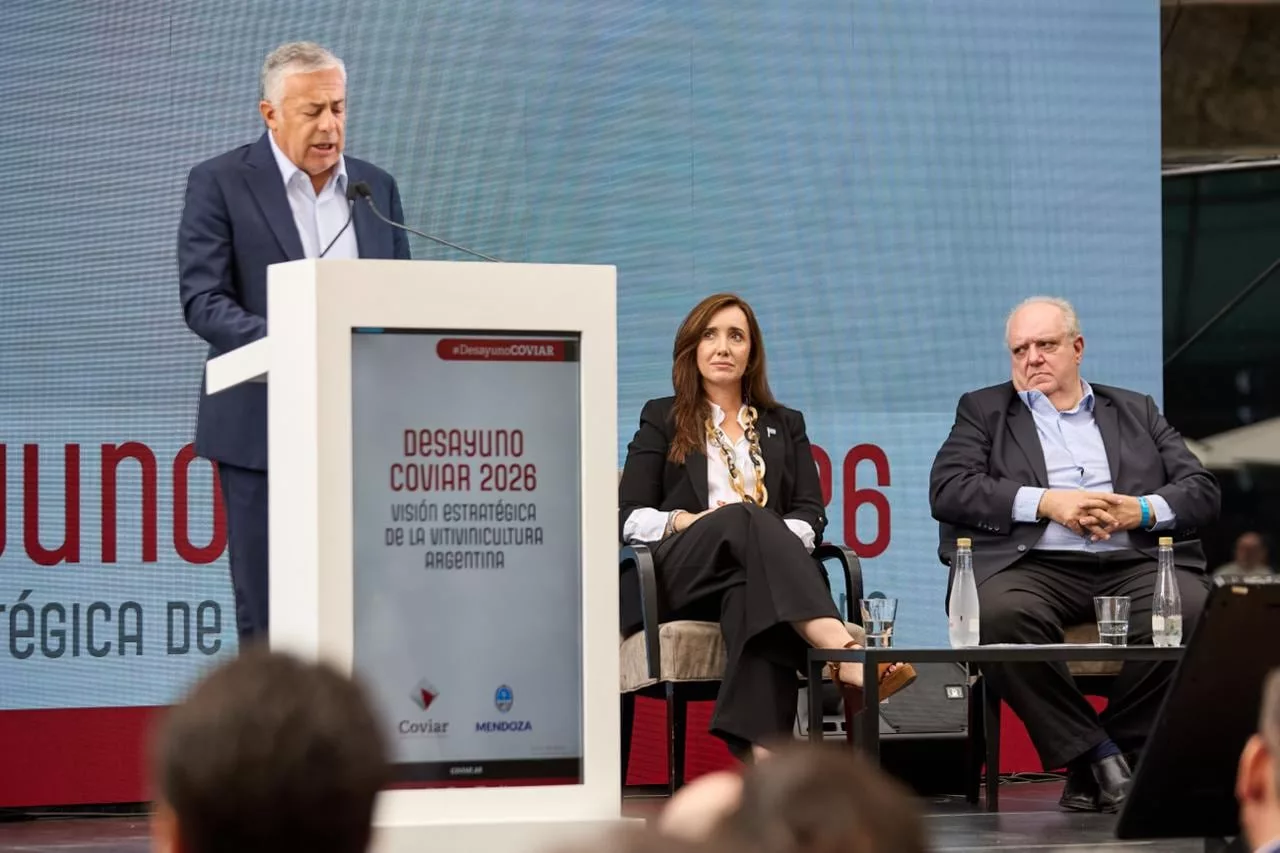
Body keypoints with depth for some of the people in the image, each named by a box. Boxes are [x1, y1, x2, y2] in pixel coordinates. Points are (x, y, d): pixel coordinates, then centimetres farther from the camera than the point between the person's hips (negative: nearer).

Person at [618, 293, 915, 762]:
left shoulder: (784, 426, 27)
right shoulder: (662, 420, 22)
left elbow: (810, 516, 13)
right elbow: (629, 517, 10)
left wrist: (771, 541, -10)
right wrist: (682, 521, -11)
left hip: (764, 569, 1)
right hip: (684, 573, -1)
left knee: (751, 590, -40)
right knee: (743, 515, -37)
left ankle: (761, 750, -64)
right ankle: (846, 655, -60)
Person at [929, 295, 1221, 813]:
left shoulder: (1136, 412, 26)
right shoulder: (983, 411, 20)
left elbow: (1202, 492, 16)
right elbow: (948, 489, 3)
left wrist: (1141, 510, -5)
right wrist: (1046, 502, -8)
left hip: (1134, 562, 2)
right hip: (1033, 564, -1)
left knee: (1191, 612, -32)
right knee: (1000, 615, -37)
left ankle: (1094, 769, -18)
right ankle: (1101, 757, -24)